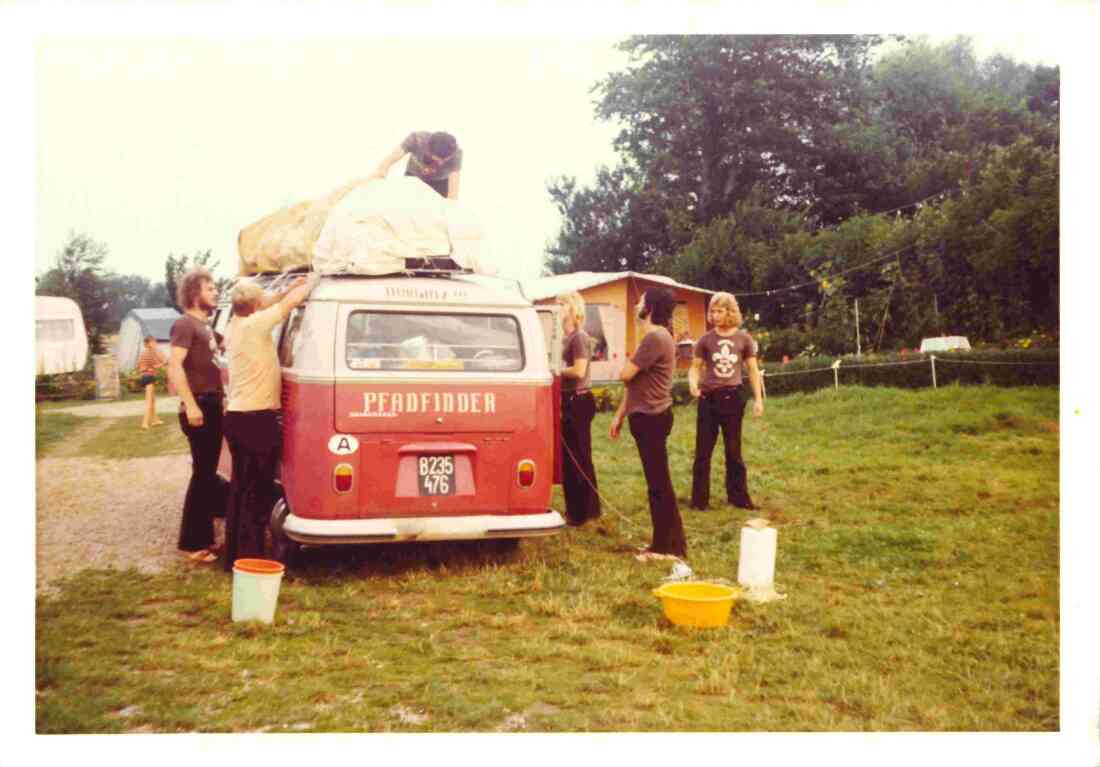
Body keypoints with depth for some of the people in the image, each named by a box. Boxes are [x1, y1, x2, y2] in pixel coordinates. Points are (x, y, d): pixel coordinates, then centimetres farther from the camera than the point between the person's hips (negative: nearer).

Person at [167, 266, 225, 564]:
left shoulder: (204, 326, 20)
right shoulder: (185, 324, -9)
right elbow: (174, 366, -21)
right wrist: (190, 405, -27)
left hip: (212, 406, 9)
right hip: (199, 407, -9)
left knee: (207, 473, 13)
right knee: (203, 474, -7)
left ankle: (204, 536, 22)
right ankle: (193, 542, -2)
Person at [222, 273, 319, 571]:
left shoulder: (235, 326, 10)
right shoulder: (254, 325, -16)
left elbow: (274, 303, 24)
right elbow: (292, 301, -14)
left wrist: (293, 286, 18)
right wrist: (311, 281, 3)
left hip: (236, 416, 9)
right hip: (258, 420, -9)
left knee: (240, 488, 15)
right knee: (257, 492, -3)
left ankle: (234, 555, 22)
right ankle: (249, 558, 1)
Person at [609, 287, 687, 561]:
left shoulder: (655, 338, -18)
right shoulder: (653, 337, 17)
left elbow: (625, 375, -19)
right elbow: (635, 383, 20)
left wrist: (630, 361, 3)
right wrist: (619, 416, 20)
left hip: (651, 418, -10)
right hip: (647, 417, 10)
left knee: (659, 484, -5)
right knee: (657, 483, 14)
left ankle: (670, 547, 1)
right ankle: (663, 543, 21)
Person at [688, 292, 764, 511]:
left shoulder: (743, 338, 1)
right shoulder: (706, 339, 0)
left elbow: (752, 370, 6)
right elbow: (695, 367, 3)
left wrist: (758, 399, 2)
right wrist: (693, 383, -18)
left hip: (733, 397, 0)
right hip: (708, 397, 0)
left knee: (734, 450, 10)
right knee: (703, 450, 2)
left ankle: (738, 496, 20)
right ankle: (699, 499, 10)